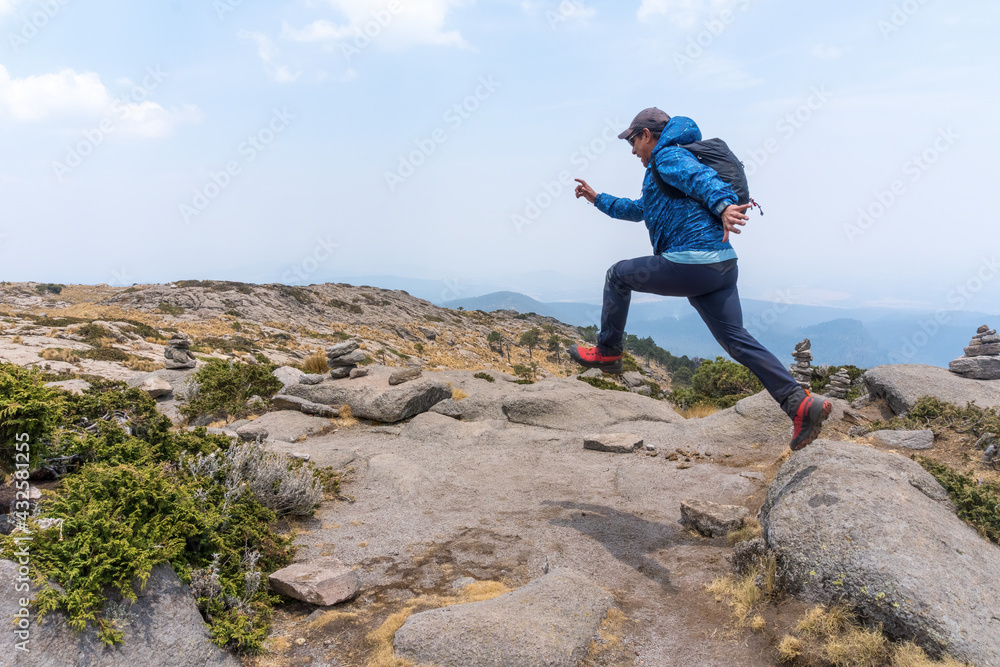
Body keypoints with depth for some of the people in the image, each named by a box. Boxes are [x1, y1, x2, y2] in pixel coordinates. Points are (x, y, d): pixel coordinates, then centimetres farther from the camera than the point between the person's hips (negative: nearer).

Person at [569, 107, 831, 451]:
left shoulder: (668, 157, 2)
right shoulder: (666, 167, 33)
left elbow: (702, 177, -21)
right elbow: (640, 209, 48)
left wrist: (722, 204, -42)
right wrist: (598, 199, 52)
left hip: (688, 262, -10)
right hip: (722, 266, 10)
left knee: (618, 275, 12)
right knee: (737, 340, 4)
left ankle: (607, 352, 19)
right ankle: (800, 402, -6)